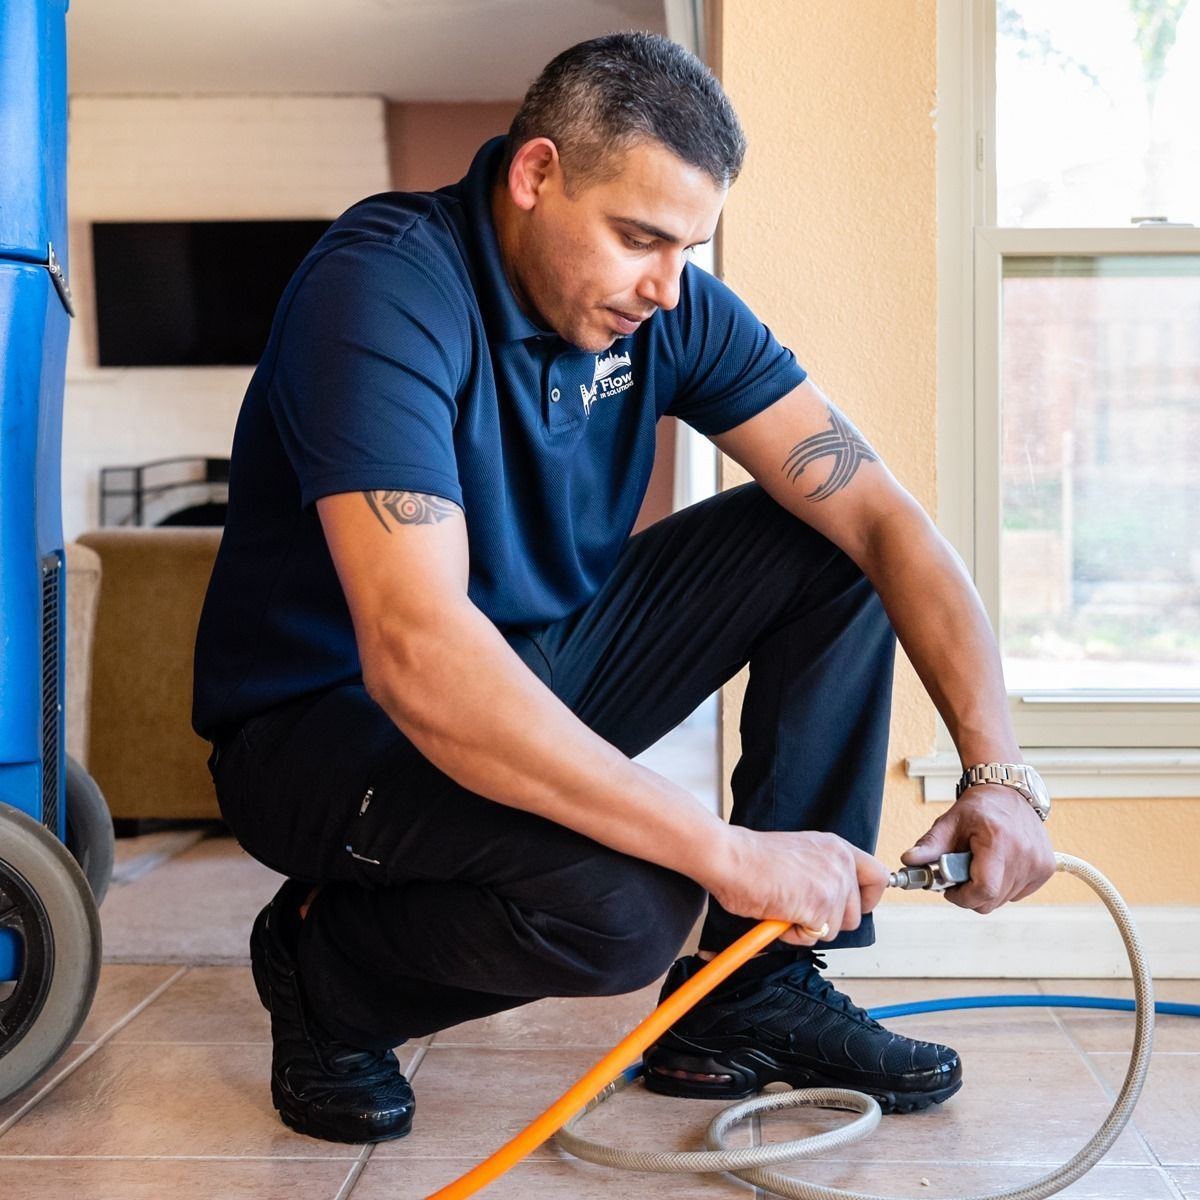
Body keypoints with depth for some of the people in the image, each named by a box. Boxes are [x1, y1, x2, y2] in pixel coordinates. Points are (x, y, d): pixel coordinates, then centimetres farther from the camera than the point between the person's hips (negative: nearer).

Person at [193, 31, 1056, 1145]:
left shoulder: (668, 304, -6)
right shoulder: (384, 287, -27)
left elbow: (881, 514, -9)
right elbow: (417, 656, -39)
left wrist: (998, 773, -23)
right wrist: (730, 852, -39)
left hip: (543, 669, 7)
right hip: (330, 719, -7)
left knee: (827, 544, -5)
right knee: (621, 900, -33)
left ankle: (758, 990, -3)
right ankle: (323, 967, -1)